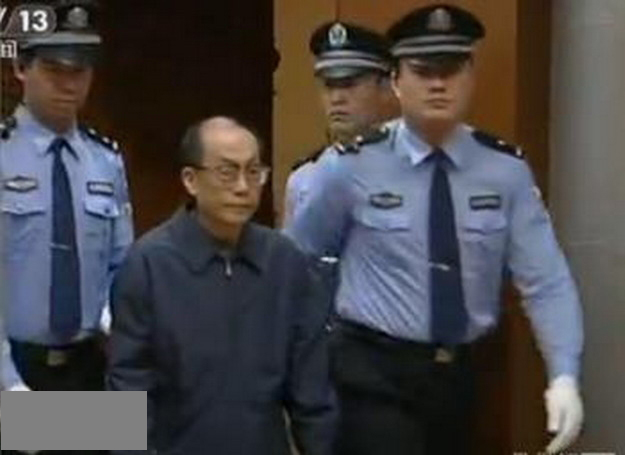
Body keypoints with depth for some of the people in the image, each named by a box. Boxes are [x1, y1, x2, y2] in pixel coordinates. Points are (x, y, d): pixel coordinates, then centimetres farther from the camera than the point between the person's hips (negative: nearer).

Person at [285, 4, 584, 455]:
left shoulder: (506, 170, -3)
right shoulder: (353, 167, -9)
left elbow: (547, 282, -6)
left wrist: (564, 376, -19)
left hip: (457, 373, 4)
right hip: (373, 373, -3)